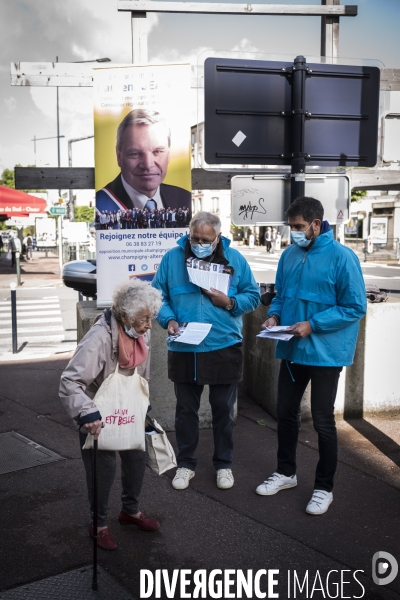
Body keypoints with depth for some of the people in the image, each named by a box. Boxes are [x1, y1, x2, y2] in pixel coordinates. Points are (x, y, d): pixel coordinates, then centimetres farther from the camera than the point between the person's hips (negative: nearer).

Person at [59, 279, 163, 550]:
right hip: (99, 415, -6)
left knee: (137, 458, 14)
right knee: (104, 469, 1)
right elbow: (70, 381, -35)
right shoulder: (99, 339, -34)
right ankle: (99, 524, 24)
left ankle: (131, 510, 37)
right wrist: (88, 414, -46)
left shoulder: (142, 332, -11)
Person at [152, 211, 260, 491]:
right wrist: (168, 319, -14)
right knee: (186, 409, 13)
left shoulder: (234, 258, -1)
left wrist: (229, 302, -13)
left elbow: (253, 296, 5)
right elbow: (159, 296, 4)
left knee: (223, 409, 12)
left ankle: (224, 464, 31)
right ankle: (186, 464, 31)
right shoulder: (172, 258, -1)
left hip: (225, 348, 0)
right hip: (184, 350, 1)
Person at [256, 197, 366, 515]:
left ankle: (324, 488, 23)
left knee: (323, 421, 6)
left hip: (326, 352, -6)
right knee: (285, 413, 17)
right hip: (291, 349, 6)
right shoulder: (289, 255, 3)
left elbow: (355, 307, -15)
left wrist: (312, 325, -21)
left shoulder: (342, 257, -15)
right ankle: (286, 472, 37)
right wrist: (274, 315, -6)